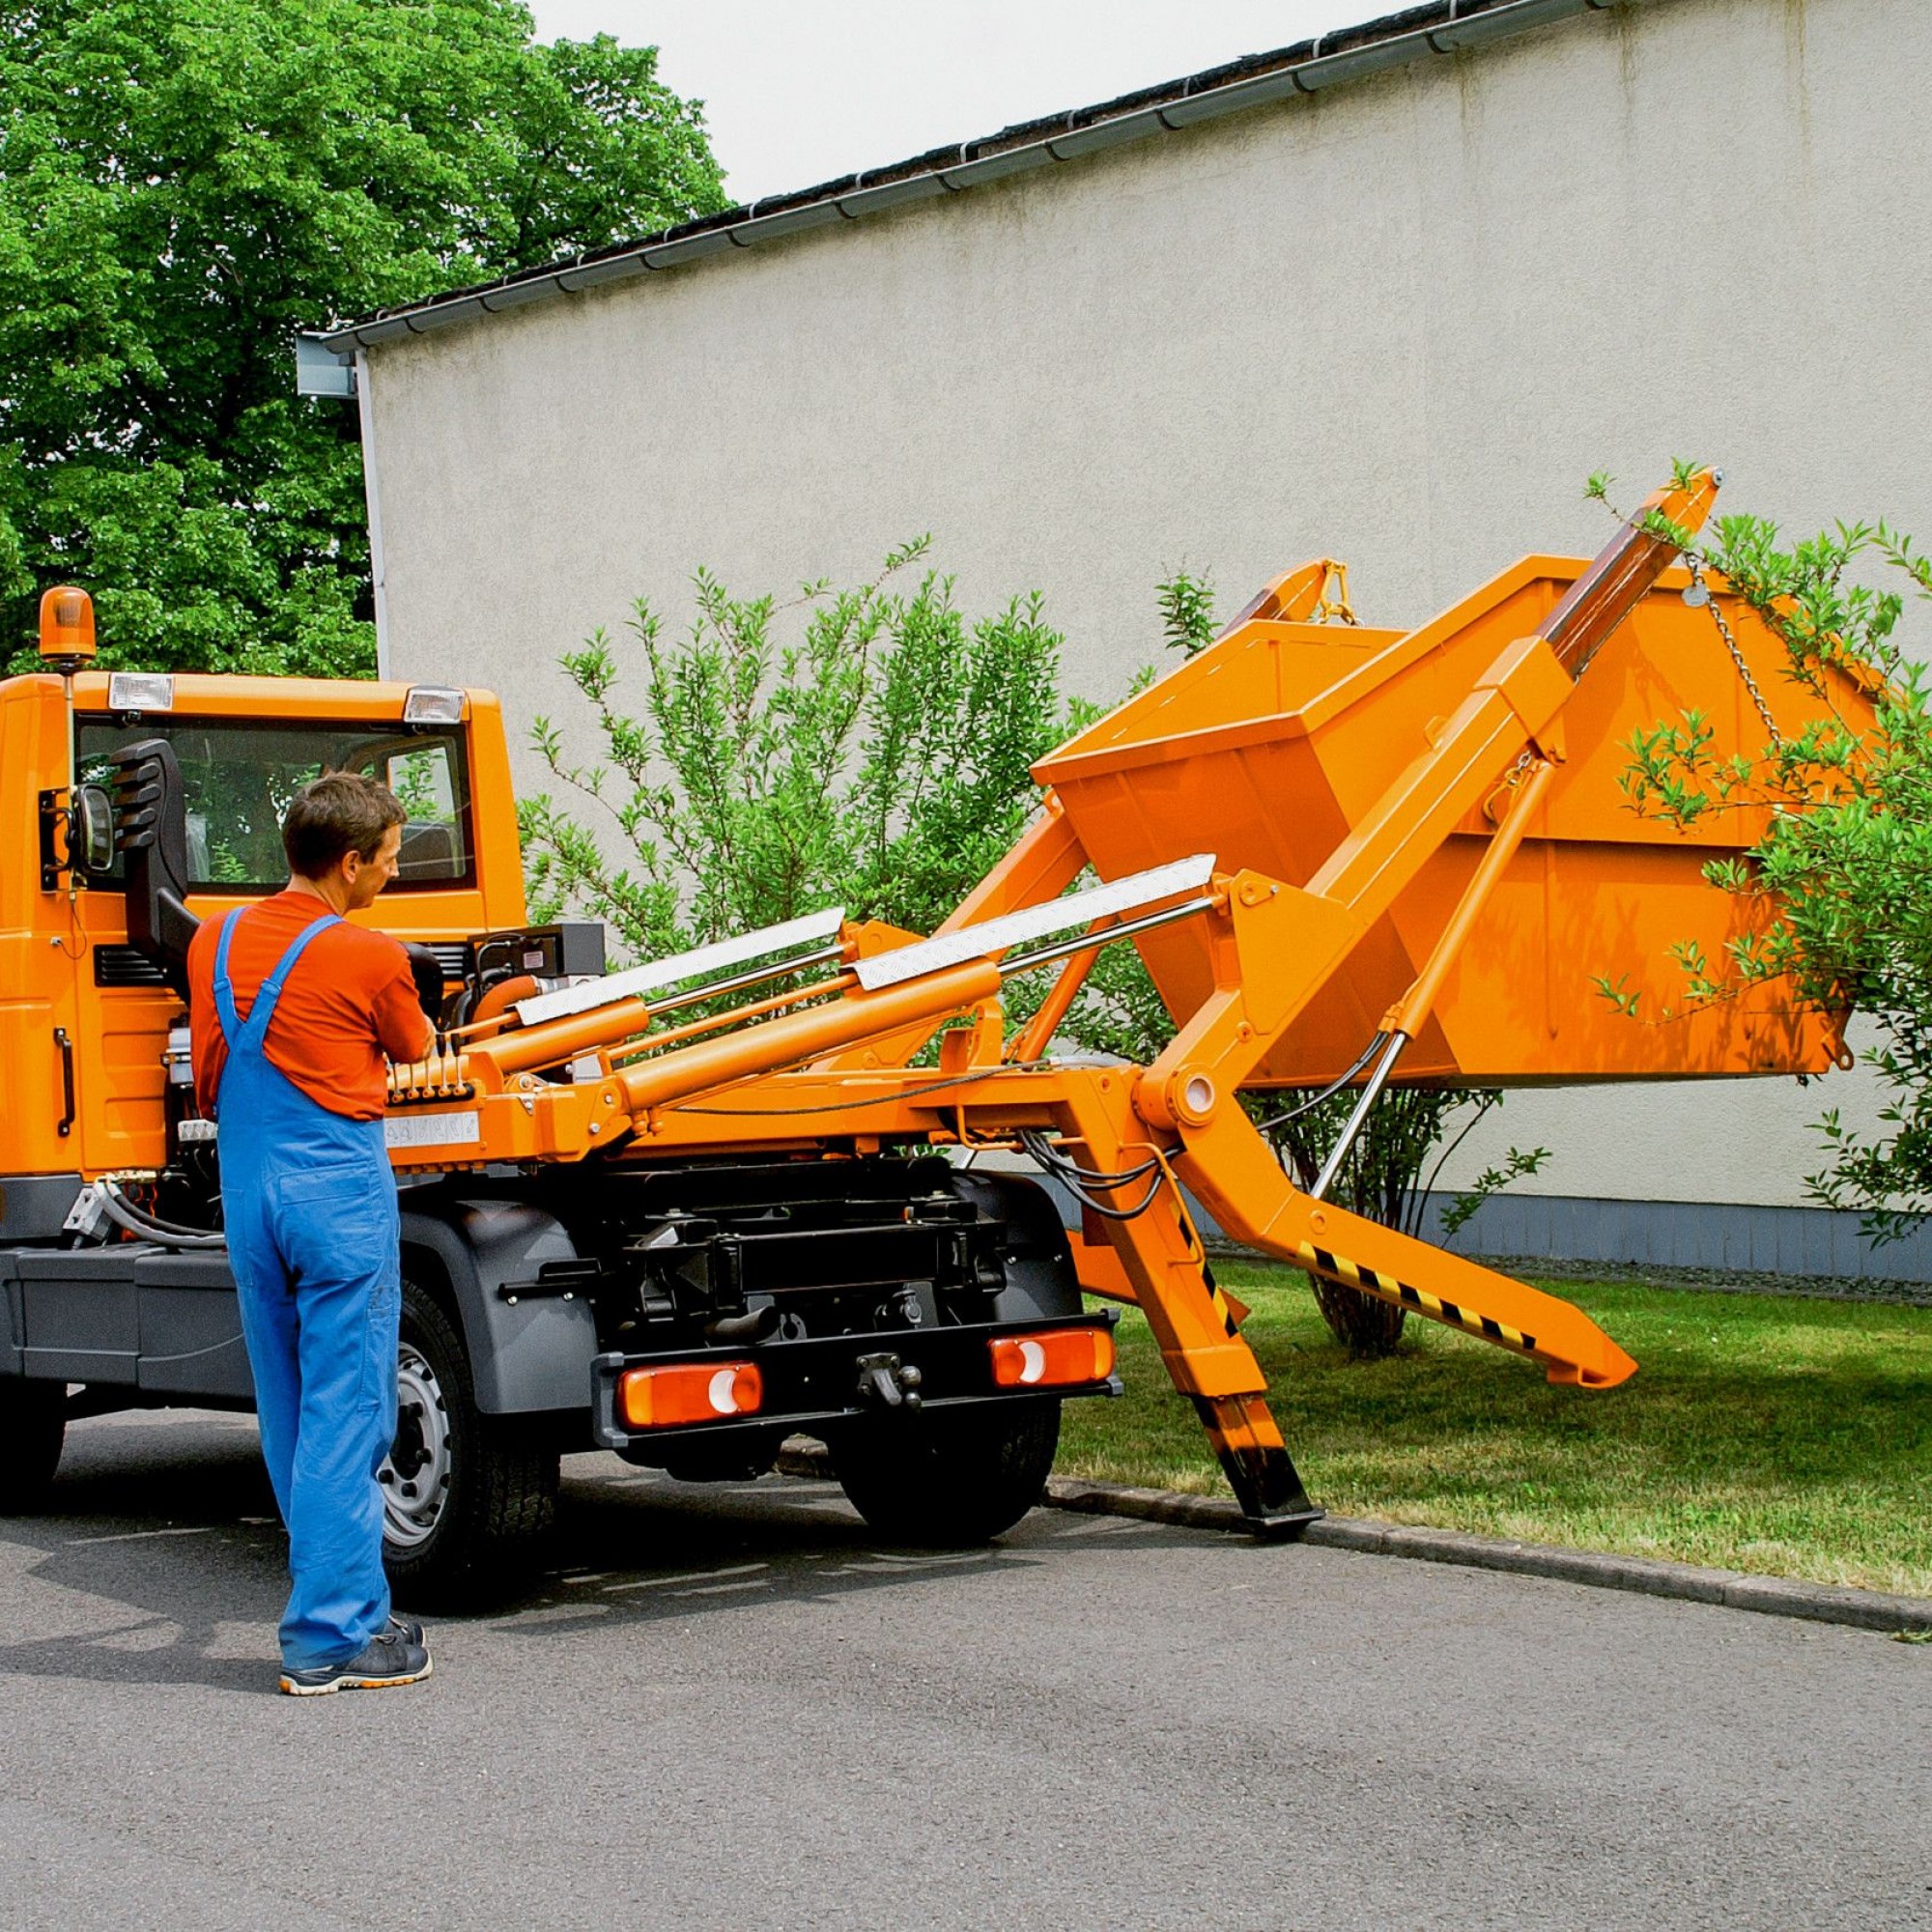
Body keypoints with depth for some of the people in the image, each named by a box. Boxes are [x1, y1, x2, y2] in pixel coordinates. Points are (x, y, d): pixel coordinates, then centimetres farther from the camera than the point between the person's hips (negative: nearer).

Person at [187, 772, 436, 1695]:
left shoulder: (211, 944, 7)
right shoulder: (369, 958, -9)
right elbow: (414, 1054, 9)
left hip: (246, 1194, 6)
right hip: (340, 1193, -6)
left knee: (291, 1421, 12)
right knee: (343, 1419, -3)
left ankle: (350, 1608, 20)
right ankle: (332, 1637, -3)